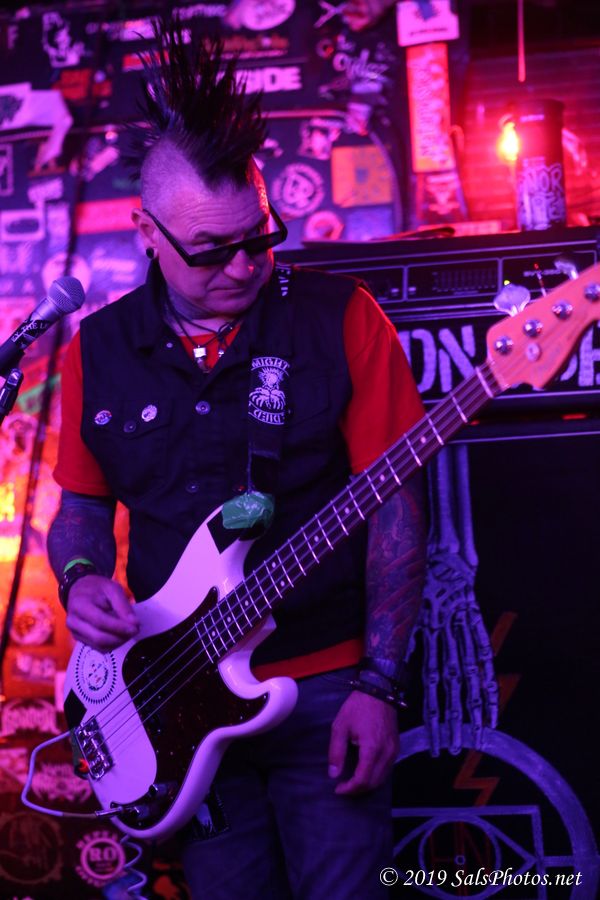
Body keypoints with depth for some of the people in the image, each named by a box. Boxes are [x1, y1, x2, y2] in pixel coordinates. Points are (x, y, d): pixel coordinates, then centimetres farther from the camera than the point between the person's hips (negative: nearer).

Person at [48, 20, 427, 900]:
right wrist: (82, 578, -7)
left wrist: (378, 686, -13)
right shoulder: (100, 350, 4)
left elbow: (395, 505, -6)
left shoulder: (339, 318, -5)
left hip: (326, 686, -2)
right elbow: (81, 507, 16)